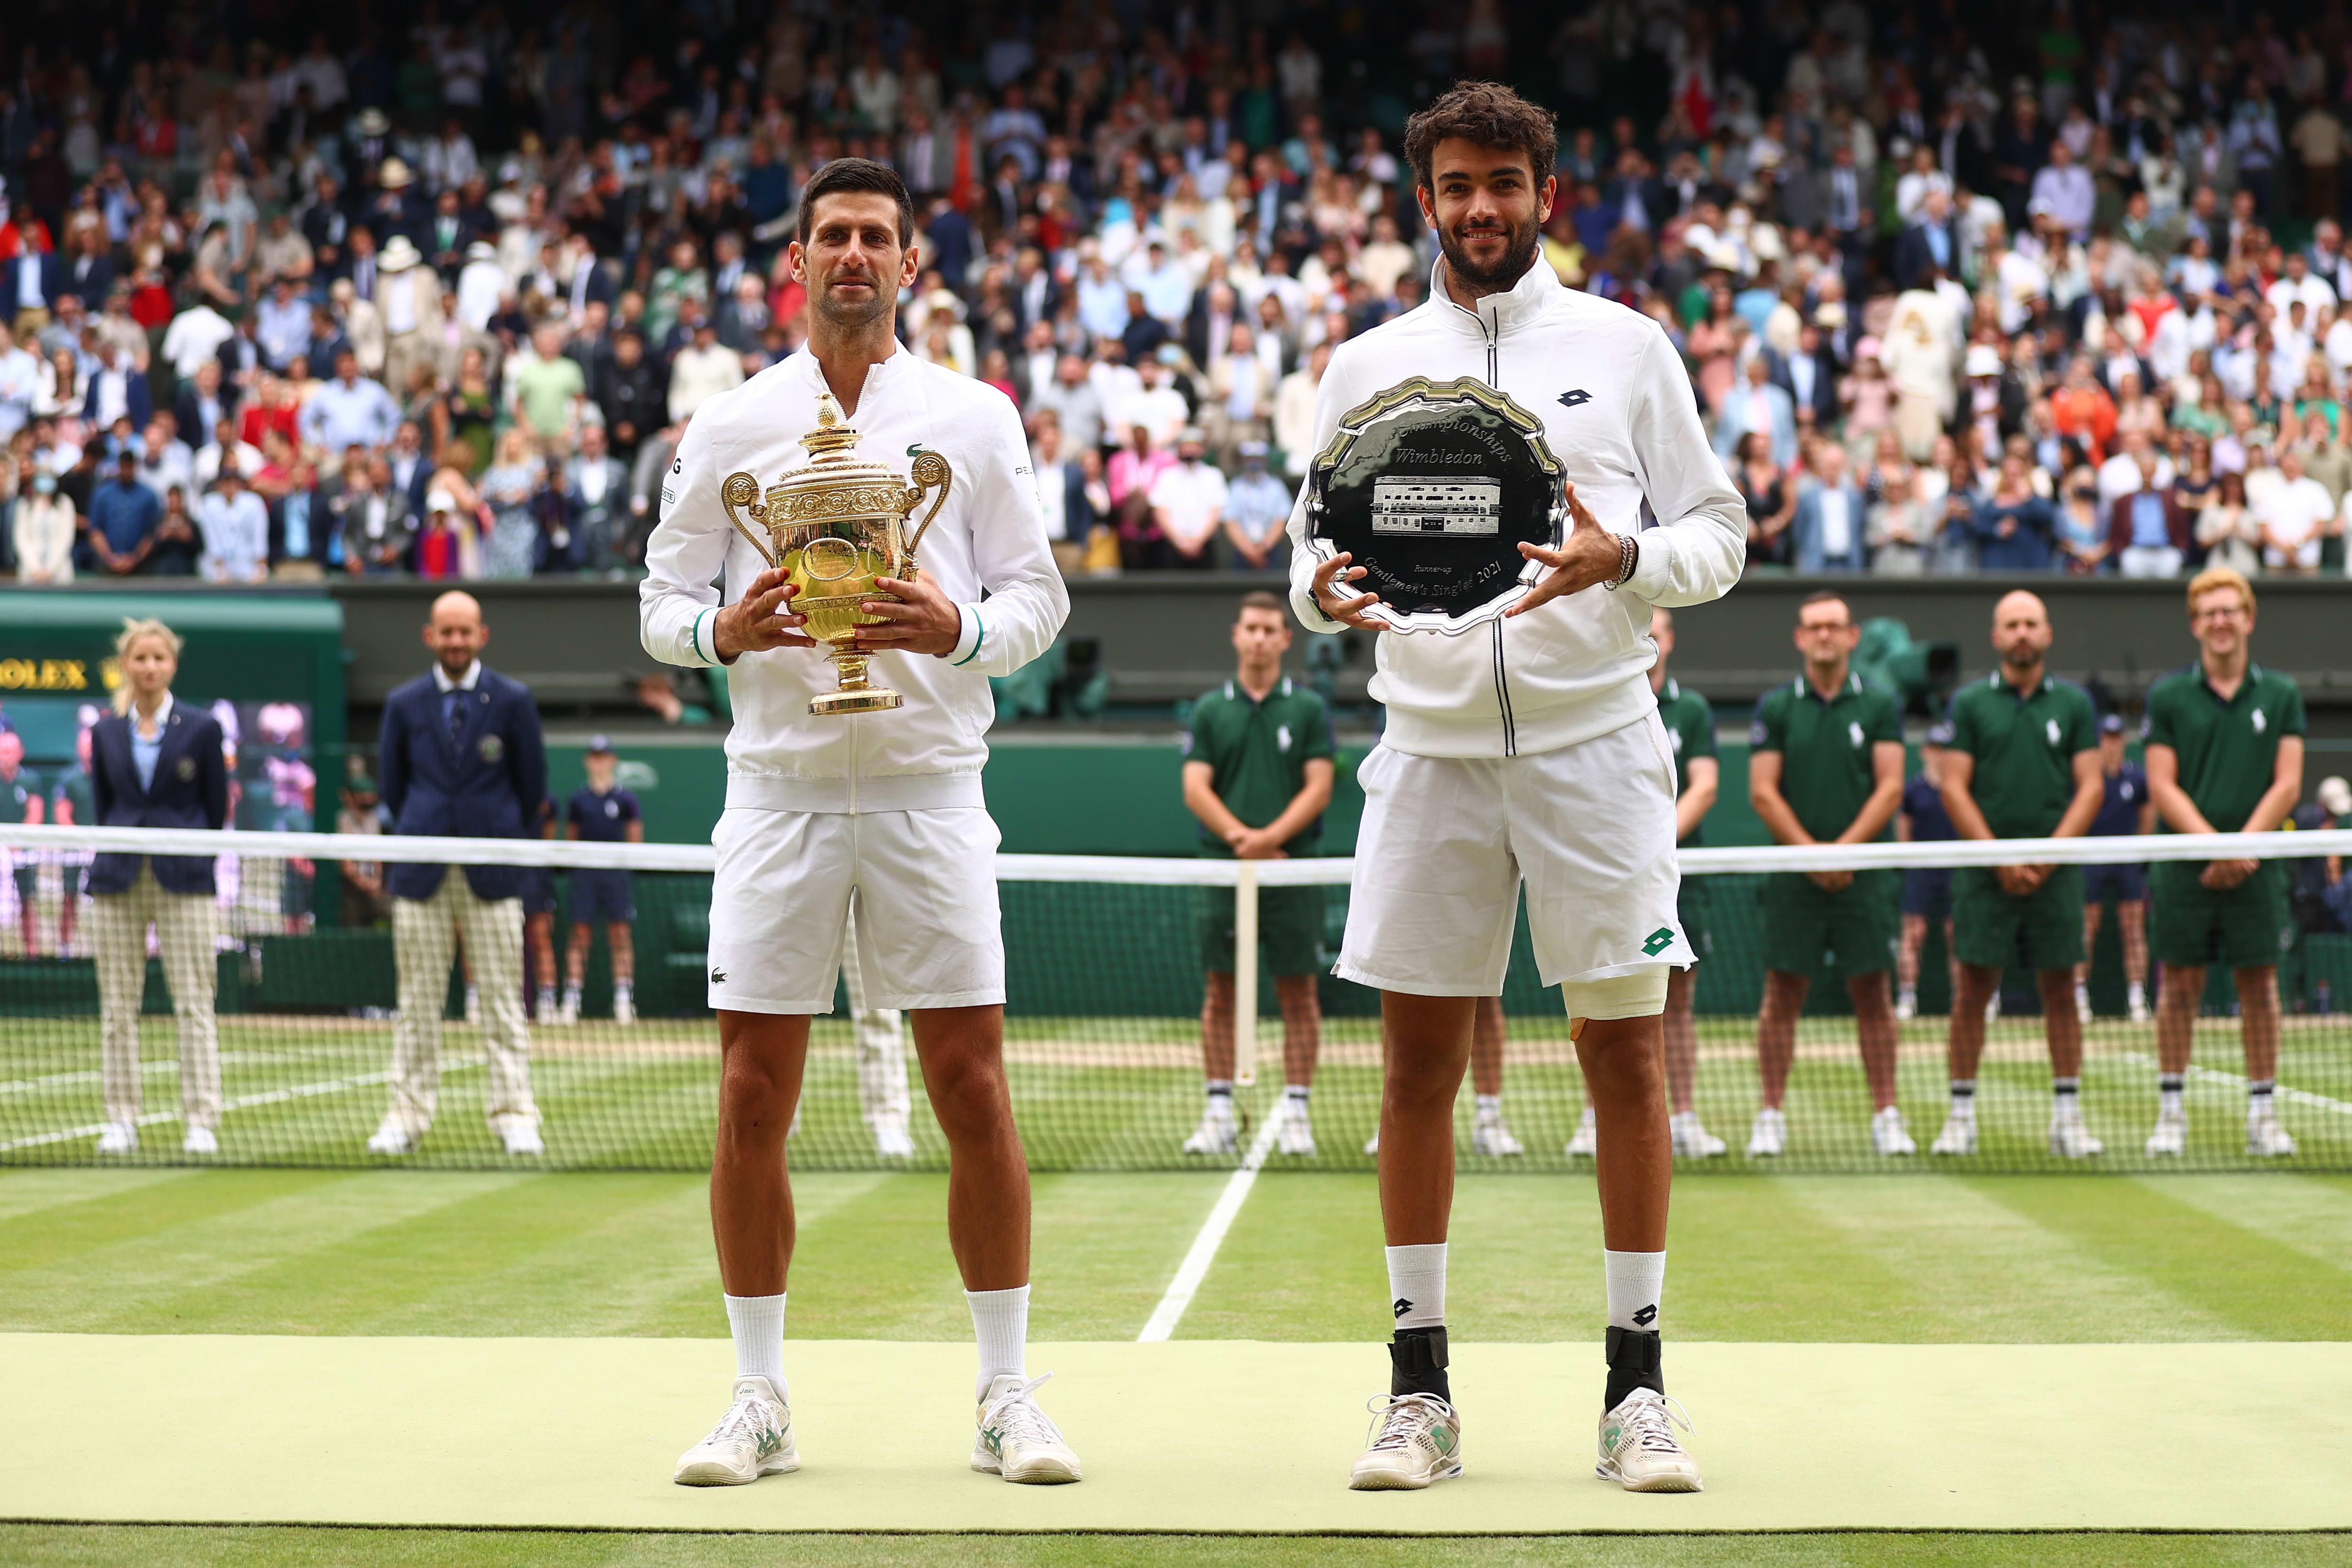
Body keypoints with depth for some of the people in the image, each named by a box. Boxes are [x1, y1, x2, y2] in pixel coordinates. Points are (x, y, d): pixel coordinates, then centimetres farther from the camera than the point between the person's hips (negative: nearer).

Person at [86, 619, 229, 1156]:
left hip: (184, 883, -2)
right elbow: (101, 805, 15)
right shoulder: (106, 732, 9)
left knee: (193, 1005, -4)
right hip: (118, 880, 3)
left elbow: (217, 808, 5)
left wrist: (193, 858, 4)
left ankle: (201, 1124, -3)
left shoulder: (201, 728, 2)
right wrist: (114, 850, 7)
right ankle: (122, 1121, 8)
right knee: (118, 1006, 3)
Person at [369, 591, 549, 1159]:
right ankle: (407, 1116, 7)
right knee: (418, 1003, 3)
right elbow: (391, 781, 14)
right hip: (422, 876, 1)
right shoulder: (404, 703, 6)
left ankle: (515, 1118, 1)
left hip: (492, 874, -1)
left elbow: (532, 783, 6)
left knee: (502, 1001, -1)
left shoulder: (513, 701, 1)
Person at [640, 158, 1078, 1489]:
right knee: (754, 1102, -1)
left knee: (975, 1093, -3)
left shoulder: (977, 419, 7)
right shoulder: (729, 427, 9)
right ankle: (761, 1402, 10)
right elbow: (664, 603, 9)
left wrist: (961, 631, -15)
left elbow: (1040, 592, 5)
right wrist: (726, 631, -13)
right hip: (779, 786, 1)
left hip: (930, 790, -1)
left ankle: (1009, 1399, 7)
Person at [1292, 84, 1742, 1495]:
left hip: (1596, 741, -2)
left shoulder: (1628, 347, 5)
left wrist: (1628, 559, -16)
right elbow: (1314, 544, 12)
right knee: (1419, 1061, 1)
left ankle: (1638, 1389, 6)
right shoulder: (1367, 367, 10)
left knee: (1627, 1054, -1)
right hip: (1431, 745, 2)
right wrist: (1323, 590, -11)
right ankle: (1421, 1390, 9)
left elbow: (1720, 532, 5)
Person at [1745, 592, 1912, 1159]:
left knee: (1872, 994, 1)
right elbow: (1763, 792, 1)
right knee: (1783, 994, 0)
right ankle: (1771, 1116, 4)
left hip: (1863, 873, 0)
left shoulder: (1879, 707, 5)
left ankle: (1886, 1114, 5)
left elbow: (1890, 788, -1)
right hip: (1793, 876, 0)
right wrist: (1810, 853, -10)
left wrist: (1846, 848, -12)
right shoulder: (1775, 708, 6)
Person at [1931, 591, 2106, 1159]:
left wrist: (2050, 854, -9)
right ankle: (1961, 1114, 4)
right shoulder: (1970, 703, 4)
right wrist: (1999, 857, -9)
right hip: (1985, 873, -1)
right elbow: (1954, 788, 0)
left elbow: (2091, 787, 3)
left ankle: (2067, 1116, 7)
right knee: (1973, 990, -1)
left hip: (2055, 872, 1)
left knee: (2060, 991, 2)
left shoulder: (2073, 703, 7)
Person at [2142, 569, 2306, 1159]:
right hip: (2185, 865, -1)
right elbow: (2162, 785, -2)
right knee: (2179, 986, 2)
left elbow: (2288, 784, 0)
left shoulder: (2281, 695, 6)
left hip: (2256, 864, 1)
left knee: (2259, 986, 2)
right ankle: (2171, 1110, 9)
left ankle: (2263, 1111, 8)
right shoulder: (2168, 695, 3)